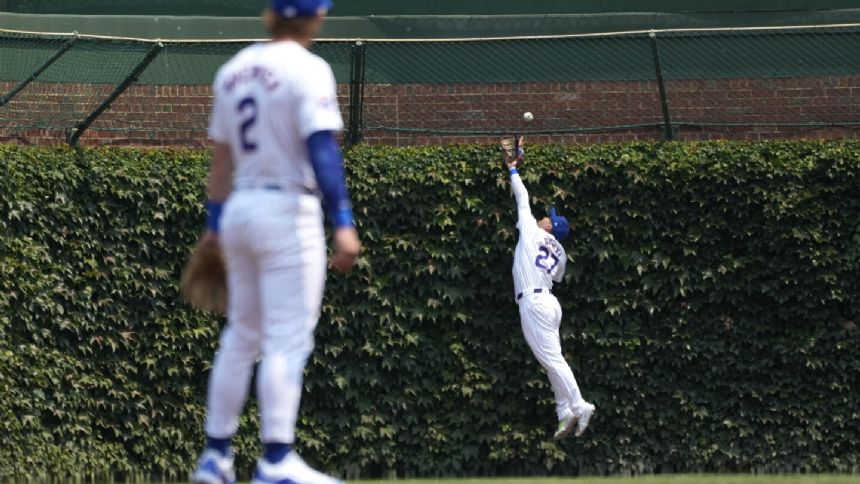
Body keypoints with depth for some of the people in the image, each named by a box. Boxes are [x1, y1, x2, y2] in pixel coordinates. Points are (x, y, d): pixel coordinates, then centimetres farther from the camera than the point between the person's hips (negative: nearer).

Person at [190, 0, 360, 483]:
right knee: (288, 339, -7)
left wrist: (215, 224, 22)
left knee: (241, 335, 15)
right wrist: (343, 222, -24)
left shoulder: (234, 70, 11)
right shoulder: (308, 69, -10)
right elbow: (322, 148, -20)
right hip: (288, 211, -7)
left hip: (239, 209, 7)